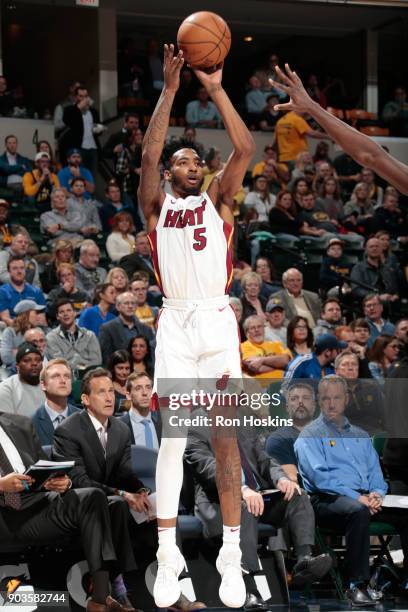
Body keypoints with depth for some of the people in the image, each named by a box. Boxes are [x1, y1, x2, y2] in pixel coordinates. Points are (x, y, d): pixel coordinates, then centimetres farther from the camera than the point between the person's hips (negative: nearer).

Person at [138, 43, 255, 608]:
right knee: (173, 438, -5)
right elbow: (149, 154, -3)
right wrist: (170, 89, -6)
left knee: (226, 437, 0)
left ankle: (231, 555, 3)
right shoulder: (156, 206, 13)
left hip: (218, 322, 1)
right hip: (176, 323, 0)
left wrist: (216, 89, -3)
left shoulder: (218, 201, 14)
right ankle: (168, 556, -1)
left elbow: (246, 149, 0)